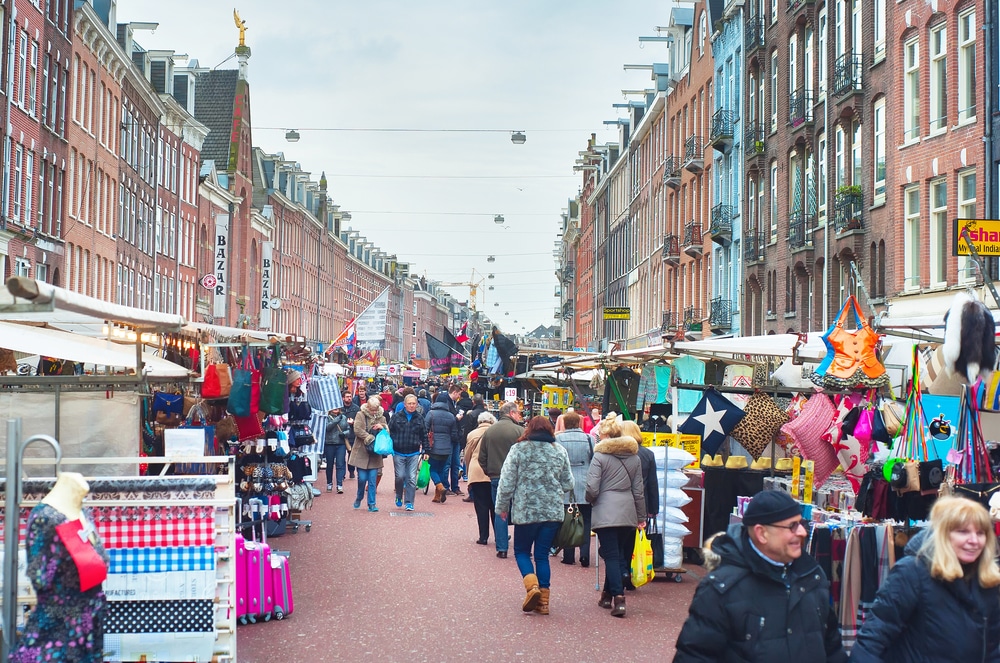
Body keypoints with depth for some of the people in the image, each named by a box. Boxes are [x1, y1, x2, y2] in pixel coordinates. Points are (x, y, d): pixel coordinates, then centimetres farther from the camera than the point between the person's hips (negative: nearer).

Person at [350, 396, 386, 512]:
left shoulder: (381, 417, 9)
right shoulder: (360, 415, -3)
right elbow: (357, 430, -14)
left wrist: (382, 427, -11)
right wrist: (370, 438, -18)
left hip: (375, 454, 3)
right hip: (362, 452, -3)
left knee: (373, 480, 1)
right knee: (362, 478, -2)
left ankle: (371, 503, 7)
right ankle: (359, 498, 24)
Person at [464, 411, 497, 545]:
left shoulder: (472, 435, 2)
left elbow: (467, 456, 9)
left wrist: (470, 472, 22)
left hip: (477, 474, -1)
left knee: (481, 507, 3)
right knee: (495, 507, 10)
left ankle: (483, 537, 3)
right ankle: (498, 536, 14)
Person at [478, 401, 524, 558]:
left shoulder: (489, 431, 6)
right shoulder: (518, 431, -10)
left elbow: (482, 457, 10)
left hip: (495, 477, 4)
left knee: (499, 513, 9)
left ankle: (501, 548, 7)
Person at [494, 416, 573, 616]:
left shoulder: (518, 449, -5)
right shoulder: (560, 451, 5)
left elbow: (506, 482, -4)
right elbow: (568, 484, 8)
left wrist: (501, 506, 8)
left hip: (525, 511, -3)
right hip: (553, 512, 3)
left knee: (521, 551, 13)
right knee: (542, 554, 11)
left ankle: (532, 586, -10)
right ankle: (543, 599, 9)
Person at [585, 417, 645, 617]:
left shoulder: (600, 456, -7)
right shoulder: (633, 457, 9)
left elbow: (592, 489, -11)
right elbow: (638, 490, 12)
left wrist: (590, 499, 11)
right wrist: (641, 516, 18)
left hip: (605, 513, -5)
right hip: (628, 513, 5)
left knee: (611, 556, -3)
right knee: (619, 554, 15)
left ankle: (618, 597, -13)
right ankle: (608, 595, 23)